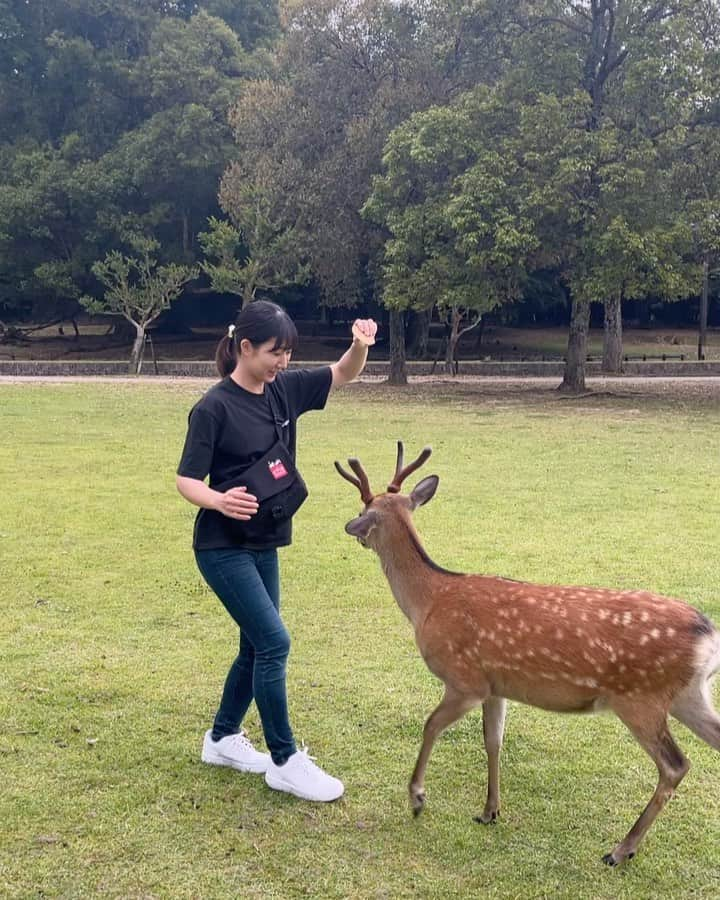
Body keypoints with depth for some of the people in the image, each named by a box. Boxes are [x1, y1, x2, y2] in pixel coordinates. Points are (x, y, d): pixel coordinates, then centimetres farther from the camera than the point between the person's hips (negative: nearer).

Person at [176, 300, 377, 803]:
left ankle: (223, 739, 34)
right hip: (223, 548, -8)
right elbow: (187, 480, -15)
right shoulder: (214, 407, -17)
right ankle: (284, 761, 3)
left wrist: (361, 345, -14)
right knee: (274, 642, -11)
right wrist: (219, 500, -37)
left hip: (264, 544, 8)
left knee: (257, 647, 15)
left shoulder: (284, 390, 2)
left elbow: (344, 375, 8)